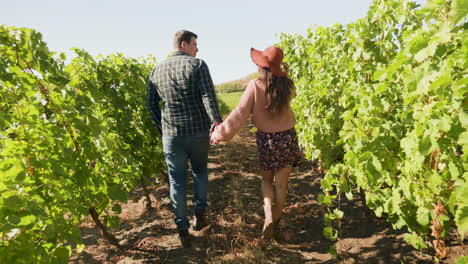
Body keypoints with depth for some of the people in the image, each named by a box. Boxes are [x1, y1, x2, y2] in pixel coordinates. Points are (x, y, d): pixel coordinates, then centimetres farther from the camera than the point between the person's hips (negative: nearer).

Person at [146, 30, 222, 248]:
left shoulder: (157, 69, 9)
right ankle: (199, 215, 28)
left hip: (171, 134, 2)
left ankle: (182, 229, 16)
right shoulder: (197, 64, -5)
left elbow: (151, 104, 10)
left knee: (176, 181, 10)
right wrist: (217, 123, -18)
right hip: (198, 131, -2)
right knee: (200, 171, 22)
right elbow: (208, 96, -17)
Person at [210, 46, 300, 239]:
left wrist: (218, 134, -14)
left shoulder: (255, 86, -14)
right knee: (282, 184, 12)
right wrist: (285, 75, 11)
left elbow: (239, 114, -18)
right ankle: (276, 220, 25)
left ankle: (268, 215, 2)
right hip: (287, 138, 2)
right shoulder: (288, 86, -6)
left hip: (266, 140, -1)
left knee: (266, 179, 21)